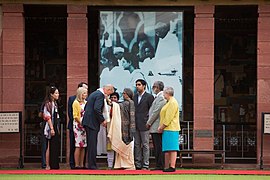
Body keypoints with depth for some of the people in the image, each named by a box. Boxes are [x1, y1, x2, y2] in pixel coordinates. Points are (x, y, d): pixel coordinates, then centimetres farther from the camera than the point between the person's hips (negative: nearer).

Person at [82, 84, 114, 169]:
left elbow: (86, 107, 22)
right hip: (92, 123, -10)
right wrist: (102, 120, -13)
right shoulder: (100, 95, -12)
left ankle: (91, 165, 15)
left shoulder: (94, 93, 18)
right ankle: (92, 165, -7)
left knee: (91, 144, 12)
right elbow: (97, 109, -24)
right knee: (93, 144, -7)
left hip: (87, 121, 10)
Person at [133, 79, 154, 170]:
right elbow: (133, 110, 17)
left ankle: (145, 165, 0)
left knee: (145, 145, -2)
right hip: (135, 125, 6)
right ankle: (138, 165, 11)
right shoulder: (134, 96, 14)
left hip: (144, 124, -6)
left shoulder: (149, 97, -2)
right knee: (137, 145, 7)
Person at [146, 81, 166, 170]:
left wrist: (149, 123, -10)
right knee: (157, 147, 11)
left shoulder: (161, 98, -14)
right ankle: (159, 165, 13)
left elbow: (156, 112, -17)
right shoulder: (158, 97, 19)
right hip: (155, 127, 10)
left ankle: (160, 166, -8)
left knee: (159, 147, -8)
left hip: (157, 127, -10)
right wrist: (150, 122, 16)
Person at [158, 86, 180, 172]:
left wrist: (162, 127, -13)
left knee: (172, 148, -11)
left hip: (171, 129, -10)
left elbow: (168, 117, -17)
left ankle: (172, 166, -13)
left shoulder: (173, 102, -11)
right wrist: (161, 126, 13)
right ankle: (166, 167, 12)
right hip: (167, 129, 10)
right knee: (166, 149, 10)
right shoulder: (169, 102, 22)